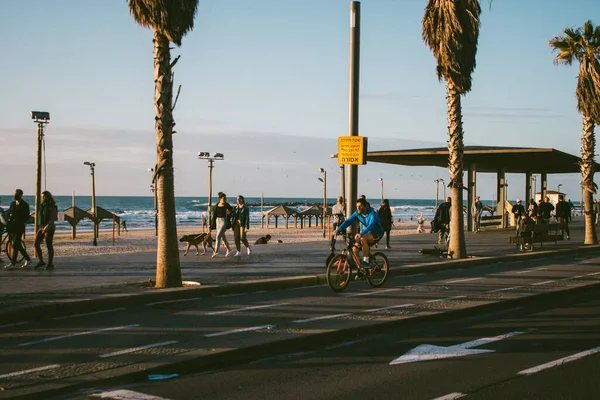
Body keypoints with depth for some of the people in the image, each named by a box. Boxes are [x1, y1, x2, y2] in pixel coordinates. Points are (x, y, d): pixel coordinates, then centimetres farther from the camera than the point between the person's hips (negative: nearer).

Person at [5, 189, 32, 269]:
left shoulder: (25, 205, -4)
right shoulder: (12, 204, 15)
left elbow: (26, 217, -6)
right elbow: (9, 213, 16)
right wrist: (8, 224, 1)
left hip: (19, 227, -7)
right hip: (13, 227, 7)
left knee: (15, 245, -10)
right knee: (18, 245, 10)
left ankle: (13, 263, -8)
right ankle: (28, 259, 22)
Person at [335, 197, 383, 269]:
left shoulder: (372, 213, -24)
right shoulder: (357, 213, -5)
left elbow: (371, 225, -40)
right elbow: (348, 221, -14)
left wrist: (361, 234, -55)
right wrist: (338, 229, -29)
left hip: (376, 233, -7)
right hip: (366, 233, 7)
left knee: (363, 239, -36)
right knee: (355, 249, -12)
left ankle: (366, 261, -23)